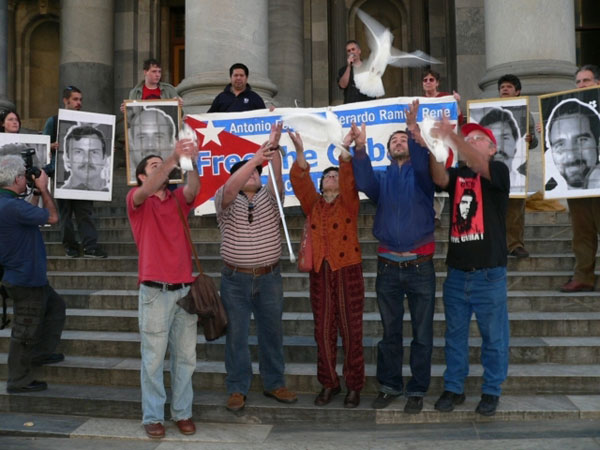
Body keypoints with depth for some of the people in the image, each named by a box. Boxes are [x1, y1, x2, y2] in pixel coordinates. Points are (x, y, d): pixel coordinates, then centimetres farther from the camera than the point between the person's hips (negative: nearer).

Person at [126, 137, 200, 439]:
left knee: (185, 356, 9)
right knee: (154, 357, 3)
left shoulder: (178, 199, 11)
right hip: (155, 291, -3)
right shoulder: (136, 200, 2)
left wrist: (191, 162, -30)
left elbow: (193, 189, -11)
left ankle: (183, 412, 21)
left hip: (185, 289, 4)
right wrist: (174, 158, -33)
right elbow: (148, 190, -20)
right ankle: (152, 416, 15)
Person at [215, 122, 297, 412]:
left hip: (269, 277, 2)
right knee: (236, 335, 5)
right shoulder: (225, 200, -1)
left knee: (272, 333, 11)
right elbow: (229, 188, -23)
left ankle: (274, 383, 26)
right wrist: (255, 158, -30)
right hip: (235, 279, -2)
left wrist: (274, 148, -27)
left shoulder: (269, 196, 6)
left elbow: (277, 177, -13)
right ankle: (237, 389, 19)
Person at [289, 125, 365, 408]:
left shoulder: (348, 202, 5)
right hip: (320, 272, 3)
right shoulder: (313, 204, 12)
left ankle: (354, 387, 14)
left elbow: (349, 181, -13)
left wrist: (346, 150, -26)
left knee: (351, 331, 1)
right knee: (323, 332, 7)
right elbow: (299, 182, -3)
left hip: (347, 271, -3)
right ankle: (328, 384, 21)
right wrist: (300, 153, -18)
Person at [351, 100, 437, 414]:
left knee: (422, 335, 6)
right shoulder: (381, 177, 11)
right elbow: (364, 182, -11)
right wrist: (360, 147, -25)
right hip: (387, 267, 2)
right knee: (390, 333, 12)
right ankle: (389, 385, 25)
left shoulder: (421, 174, 7)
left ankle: (417, 390, 19)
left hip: (420, 266, -1)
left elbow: (424, 163, -16)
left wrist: (414, 129, -31)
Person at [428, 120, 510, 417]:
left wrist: (452, 136, -34)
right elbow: (439, 178, -12)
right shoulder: (456, 175, 10)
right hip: (456, 273, 4)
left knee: (493, 336, 8)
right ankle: (453, 388, 25)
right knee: (455, 335, 12)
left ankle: (491, 391, 23)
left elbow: (479, 166, -23)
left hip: (489, 274, -3)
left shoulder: (498, 171, 0)